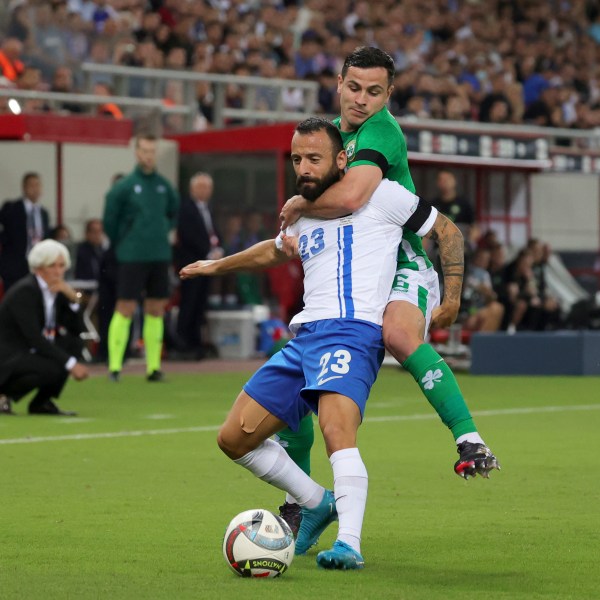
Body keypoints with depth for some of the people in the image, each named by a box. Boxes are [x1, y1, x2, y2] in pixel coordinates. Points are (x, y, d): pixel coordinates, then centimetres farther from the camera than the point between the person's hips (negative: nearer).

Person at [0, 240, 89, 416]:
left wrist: (73, 298, -12)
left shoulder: (57, 290, 6)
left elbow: (76, 330, 4)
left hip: (30, 353, 9)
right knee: (53, 368, -30)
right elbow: (34, 339, -26)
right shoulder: (25, 291, -19)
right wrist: (71, 364, -28)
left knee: (75, 344, -4)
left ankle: (42, 401, 0)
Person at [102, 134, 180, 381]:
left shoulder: (164, 185, 7)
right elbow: (109, 221, 0)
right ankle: (114, 366, -4)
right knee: (125, 309, -6)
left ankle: (153, 366, 9)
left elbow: (174, 212, 24)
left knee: (156, 310, 5)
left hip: (160, 256, 5)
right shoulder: (124, 187, -6)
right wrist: (120, 245, 6)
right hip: (132, 258, -5)